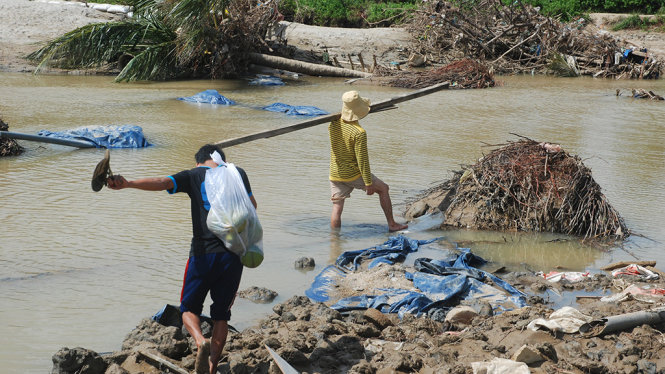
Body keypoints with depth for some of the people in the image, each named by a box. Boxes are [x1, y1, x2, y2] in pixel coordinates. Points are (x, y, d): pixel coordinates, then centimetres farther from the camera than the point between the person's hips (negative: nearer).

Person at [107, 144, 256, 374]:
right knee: (221, 315, 12)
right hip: (233, 254, 2)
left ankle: (201, 341, -18)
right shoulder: (237, 173, 11)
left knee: (189, 308, 13)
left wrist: (127, 184, -24)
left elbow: (161, 182, -13)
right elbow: (251, 206, 24)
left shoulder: (193, 176, 5)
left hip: (203, 253, -2)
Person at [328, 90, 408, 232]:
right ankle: (392, 224, 20)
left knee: (337, 207, 7)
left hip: (335, 174, 5)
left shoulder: (334, 124, -5)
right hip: (354, 174, -5)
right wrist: (368, 183, -15)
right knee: (383, 188, 15)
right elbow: (362, 160, -22)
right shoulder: (359, 133, -24)